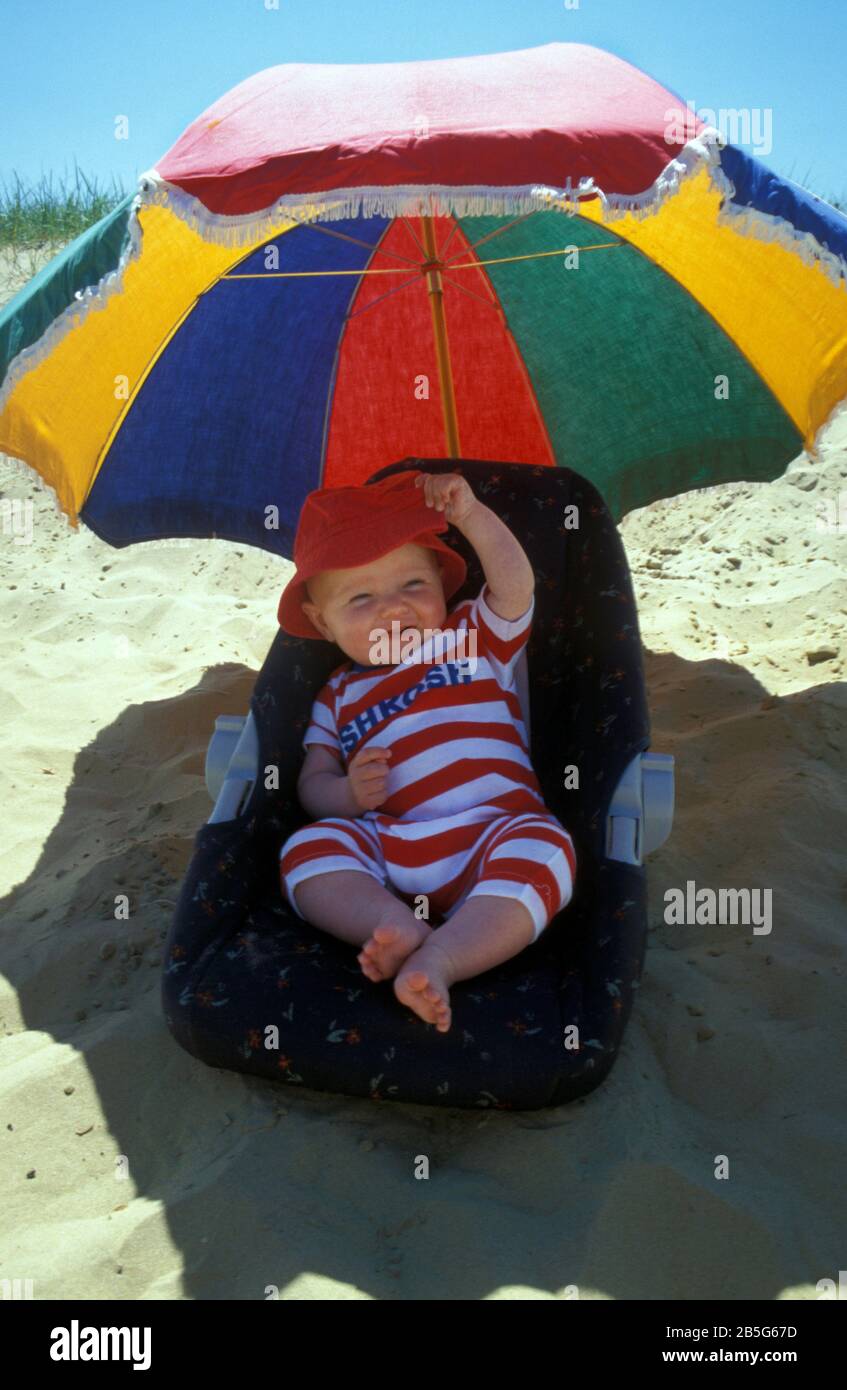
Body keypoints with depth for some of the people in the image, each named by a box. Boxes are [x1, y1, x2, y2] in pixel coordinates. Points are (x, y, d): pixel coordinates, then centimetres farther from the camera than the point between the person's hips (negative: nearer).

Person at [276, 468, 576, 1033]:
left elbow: (515, 587, 3)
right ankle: (401, 928, -38)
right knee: (307, 848, -21)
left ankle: (438, 959, -44)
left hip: (493, 836, -2)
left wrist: (470, 513, -1)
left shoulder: (474, 640, 20)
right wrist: (348, 793, -6)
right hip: (387, 852, 2)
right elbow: (312, 784, 17)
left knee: (543, 848, -33)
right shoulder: (340, 695, 23)